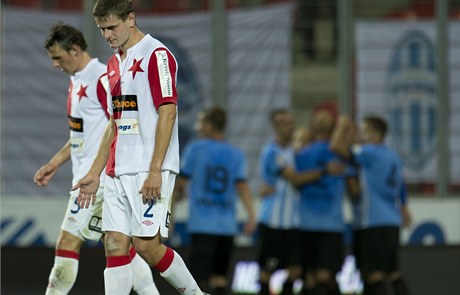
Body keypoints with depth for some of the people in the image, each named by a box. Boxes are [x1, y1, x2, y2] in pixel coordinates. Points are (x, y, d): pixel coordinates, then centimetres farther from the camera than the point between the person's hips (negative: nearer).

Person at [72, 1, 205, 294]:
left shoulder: (156, 55, -8)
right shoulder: (115, 63, 18)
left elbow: (167, 113, -14)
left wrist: (155, 171, -19)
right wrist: (95, 173, 18)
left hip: (149, 171, -8)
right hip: (118, 171, 8)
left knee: (147, 244, -9)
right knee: (115, 245, -1)